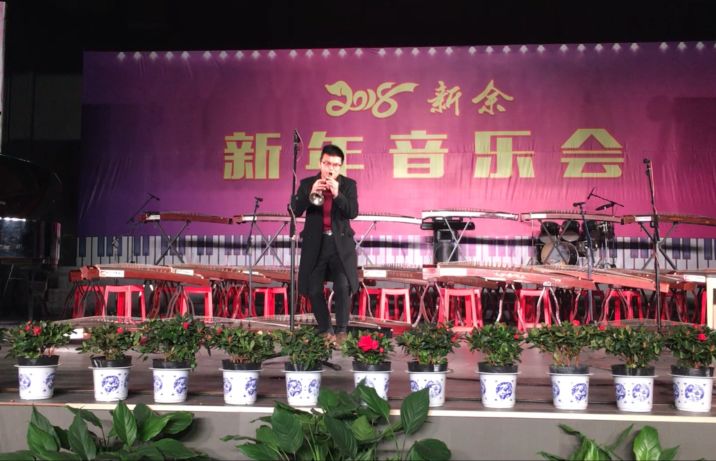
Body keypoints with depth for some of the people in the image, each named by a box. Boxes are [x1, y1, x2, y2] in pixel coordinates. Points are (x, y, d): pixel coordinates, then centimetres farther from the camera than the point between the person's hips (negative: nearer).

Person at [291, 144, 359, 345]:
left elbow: (353, 212, -11)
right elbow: (295, 210, -7)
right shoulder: (307, 183, 3)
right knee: (313, 290, 3)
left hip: (340, 243, -1)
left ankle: (341, 330, 1)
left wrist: (338, 194, -25)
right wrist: (310, 193, -22)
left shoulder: (348, 184, 1)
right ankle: (325, 330, 20)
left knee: (343, 287, -15)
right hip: (315, 243, 2)